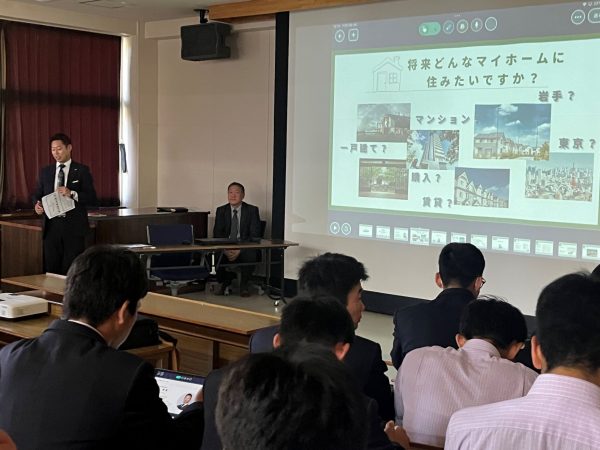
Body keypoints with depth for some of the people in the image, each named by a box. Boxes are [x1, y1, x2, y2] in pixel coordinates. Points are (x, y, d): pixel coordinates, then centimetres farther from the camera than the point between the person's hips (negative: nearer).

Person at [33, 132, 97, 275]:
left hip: (74, 227, -3)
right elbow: (37, 194, 17)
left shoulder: (81, 171, 2)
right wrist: (37, 204, -6)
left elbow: (92, 199, -4)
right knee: (51, 268, 2)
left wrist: (72, 193, -19)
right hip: (51, 226, 3)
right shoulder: (45, 172, 13)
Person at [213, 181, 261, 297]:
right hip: (225, 247, 2)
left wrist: (240, 250, -20)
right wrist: (225, 250, -18)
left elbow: (255, 235, -6)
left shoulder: (252, 210, 2)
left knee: (251, 255, -35)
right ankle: (223, 283, 1)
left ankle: (243, 285, -8)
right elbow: (217, 234, 2)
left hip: (244, 248, -2)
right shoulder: (221, 211, 9)